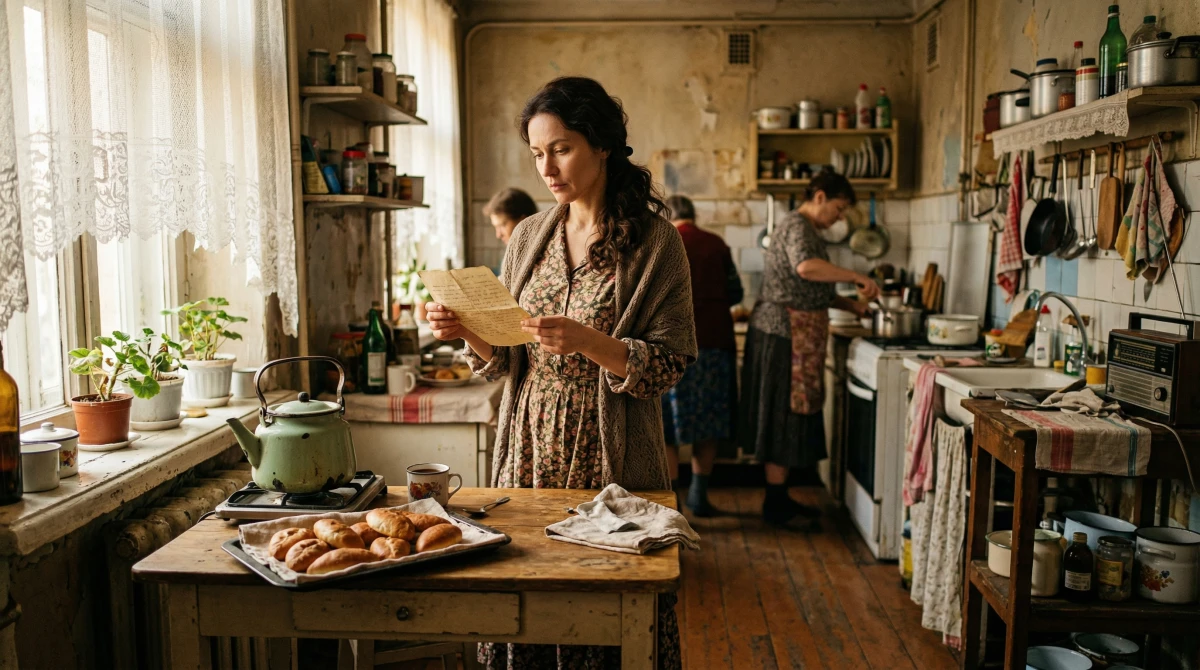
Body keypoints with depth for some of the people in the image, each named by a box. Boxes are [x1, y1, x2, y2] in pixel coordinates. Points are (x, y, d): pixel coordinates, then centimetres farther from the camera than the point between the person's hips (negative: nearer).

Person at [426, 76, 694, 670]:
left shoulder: (653, 241, -5)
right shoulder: (529, 236, 8)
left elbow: (669, 366, -9)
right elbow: (505, 359, 10)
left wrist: (590, 343, -24)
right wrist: (469, 331, -10)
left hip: (610, 463, -3)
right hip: (529, 456, 4)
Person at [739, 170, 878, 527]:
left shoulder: (801, 227, 22)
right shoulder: (798, 226, -12)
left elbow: (808, 290, 27)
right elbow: (806, 267, -34)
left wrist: (848, 303, 17)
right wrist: (856, 277, -27)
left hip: (782, 333, 11)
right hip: (787, 335, -11)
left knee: (783, 417, 13)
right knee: (787, 417, -5)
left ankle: (779, 498, 21)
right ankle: (775, 506, 3)